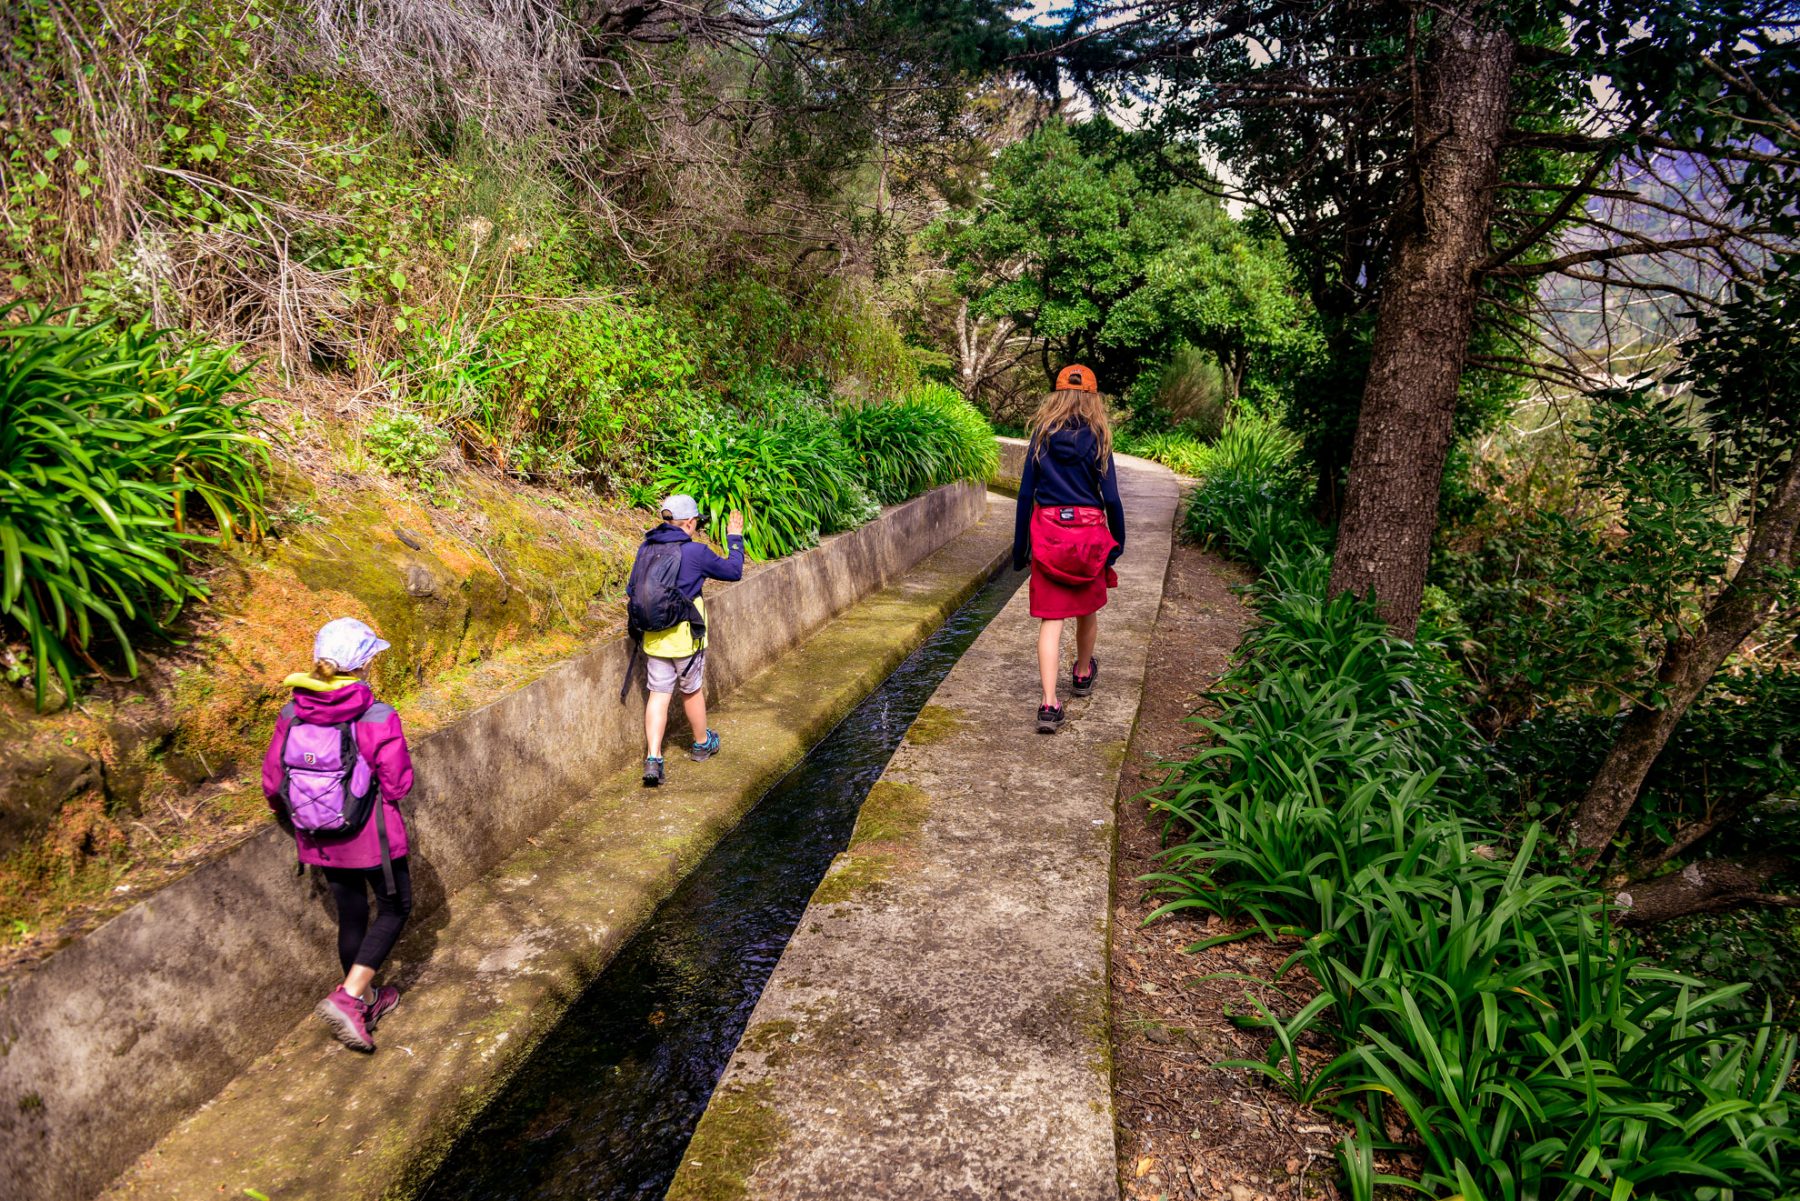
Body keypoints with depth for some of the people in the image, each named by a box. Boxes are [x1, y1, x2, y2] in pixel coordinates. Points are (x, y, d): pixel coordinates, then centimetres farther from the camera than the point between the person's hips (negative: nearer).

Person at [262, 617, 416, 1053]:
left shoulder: (292, 714, -8)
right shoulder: (378, 719, -22)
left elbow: (272, 782, -1)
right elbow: (397, 785, -17)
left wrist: (292, 818, 18)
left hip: (319, 838, 5)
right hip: (370, 837, -5)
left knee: (351, 914, 21)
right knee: (394, 909, 16)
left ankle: (366, 999, 39)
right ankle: (348, 999, 4)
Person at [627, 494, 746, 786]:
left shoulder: (645, 548, 2)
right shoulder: (695, 552, -14)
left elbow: (631, 593, 8)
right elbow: (733, 571, -1)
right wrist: (735, 538, 11)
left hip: (652, 638, 4)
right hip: (685, 636, -4)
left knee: (658, 694, 8)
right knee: (692, 691, 15)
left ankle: (653, 759, -1)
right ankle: (702, 744, 36)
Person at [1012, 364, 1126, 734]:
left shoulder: (1042, 436, 1)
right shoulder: (1097, 439, -4)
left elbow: (1025, 493, 0)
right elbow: (1111, 498, -5)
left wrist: (1019, 547, 6)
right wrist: (1118, 541, 7)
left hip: (1047, 534, 0)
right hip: (1089, 533, 0)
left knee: (1051, 618, 0)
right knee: (1087, 608, 22)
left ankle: (1049, 704, -11)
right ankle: (1083, 673, 45)